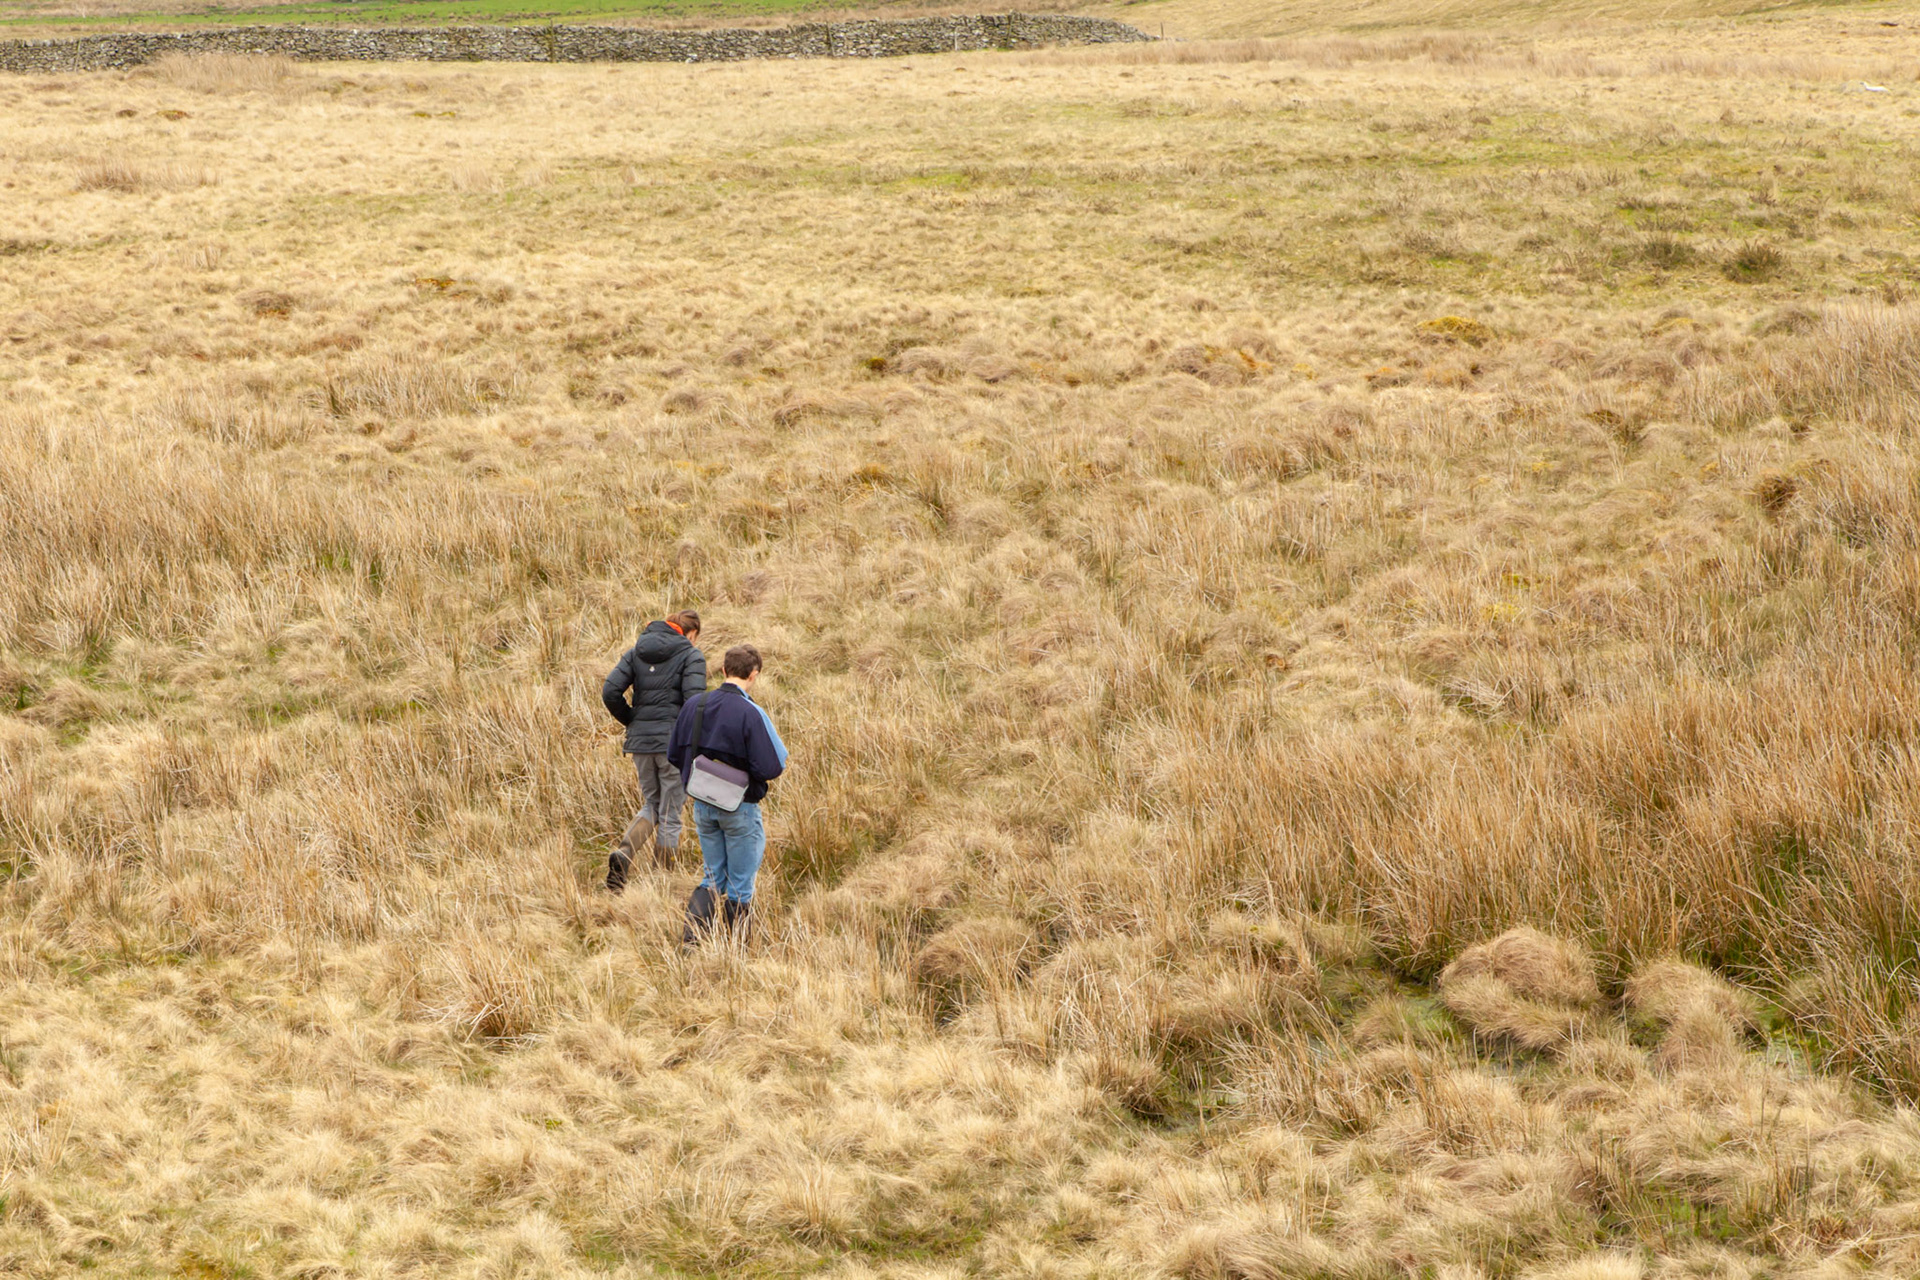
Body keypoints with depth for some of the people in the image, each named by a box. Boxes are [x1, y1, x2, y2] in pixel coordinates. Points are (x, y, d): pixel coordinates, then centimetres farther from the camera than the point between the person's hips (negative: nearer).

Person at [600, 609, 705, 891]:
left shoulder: (637, 652, 9)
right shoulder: (691, 655, -5)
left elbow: (610, 692, -1)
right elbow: (694, 700, -17)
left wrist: (632, 721, 11)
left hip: (641, 741, 4)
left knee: (651, 804, 20)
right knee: (670, 815, 6)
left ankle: (624, 852, -7)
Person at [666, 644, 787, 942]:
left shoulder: (694, 705, -2)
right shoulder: (751, 713, -20)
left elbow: (674, 755, 7)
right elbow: (771, 768, -22)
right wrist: (782, 749, 0)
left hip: (702, 804, 5)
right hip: (740, 809, -5)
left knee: (713, 876, 17)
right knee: (740, 883, 9)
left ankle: (694, 928, -4)